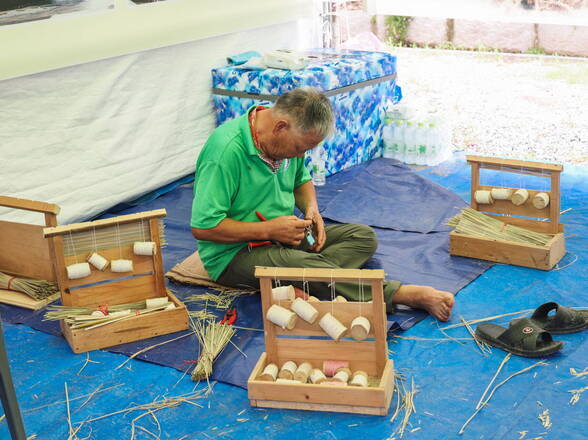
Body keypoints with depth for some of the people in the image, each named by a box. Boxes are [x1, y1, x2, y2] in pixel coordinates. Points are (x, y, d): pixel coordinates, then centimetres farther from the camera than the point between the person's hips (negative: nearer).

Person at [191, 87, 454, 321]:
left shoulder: (291, 138, 1)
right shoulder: (227, 151, -25)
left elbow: (301, 179, 21)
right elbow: (203, 227, -25)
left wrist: (311, 208, -2)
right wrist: (269, 229, -23)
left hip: (285, 234, 9)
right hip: (234, 253, -8)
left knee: (363, 237, -6)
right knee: (309, 265, -35)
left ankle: (296, 288, -31)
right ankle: (403, 294, -29)